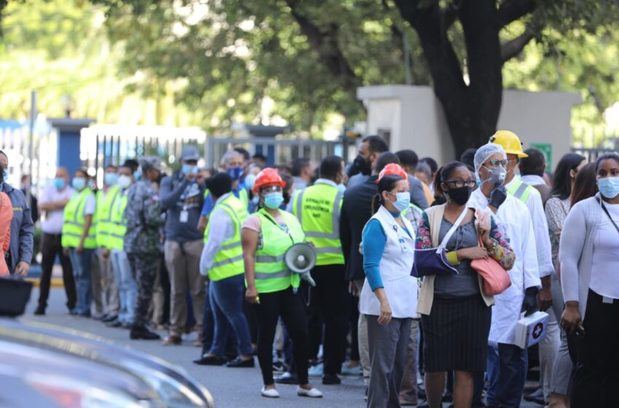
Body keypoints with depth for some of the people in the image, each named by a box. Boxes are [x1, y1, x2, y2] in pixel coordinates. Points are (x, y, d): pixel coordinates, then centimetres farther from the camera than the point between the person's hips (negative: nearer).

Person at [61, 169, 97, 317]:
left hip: (83, 243, -9)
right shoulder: (75, 196, 18)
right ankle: (80, 306, 14)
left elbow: (88, 220, -15)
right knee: (78, 275, 10)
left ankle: (84, 307, -7)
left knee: (83, 275, -8)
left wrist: (81, 241, -21)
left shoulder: (89, 197, -8)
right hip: (73, 242, 9)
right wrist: (66, 242, 17)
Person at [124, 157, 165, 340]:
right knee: (145, 288, -2)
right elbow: (152, 219, -20)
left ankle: (138, 325, 16)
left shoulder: (132, 189, 12)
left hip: (130, 242, 8)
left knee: (141, 286, 14)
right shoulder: (150, 192, -14)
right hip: (146, 244, -8)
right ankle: (139, 326, -1)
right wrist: (166, 220, -4)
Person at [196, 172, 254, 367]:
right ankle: (216, 352, 22)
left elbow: (213, 243, -20)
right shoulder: (239, 205, 9)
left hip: (226, 271, -9)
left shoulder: (221, 212, -19)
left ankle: (246, 354, 2)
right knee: (220, 313, 16)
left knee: (233, 313, -2)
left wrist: (204, 267, -7)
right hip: (239, 268, 9)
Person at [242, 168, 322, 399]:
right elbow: (248, 256, -13)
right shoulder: (255, 222, -6)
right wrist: (250, 286, -21)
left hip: (290, 286, 6)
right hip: (265, 289, -6)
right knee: (266, 336, 2)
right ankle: (268, 384, 11)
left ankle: (303, 384, 13)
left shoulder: (291, 219, 14)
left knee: (301, 332, 4)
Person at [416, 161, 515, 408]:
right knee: (435, 367, 7)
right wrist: (461, 254, -15)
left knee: (466, 369, 0)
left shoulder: (484, 218, 7)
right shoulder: (430, 217, 1)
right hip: (438, 303, -1)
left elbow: (509, 260, 6)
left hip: (474, 304, 1)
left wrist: (488, 241, -11)